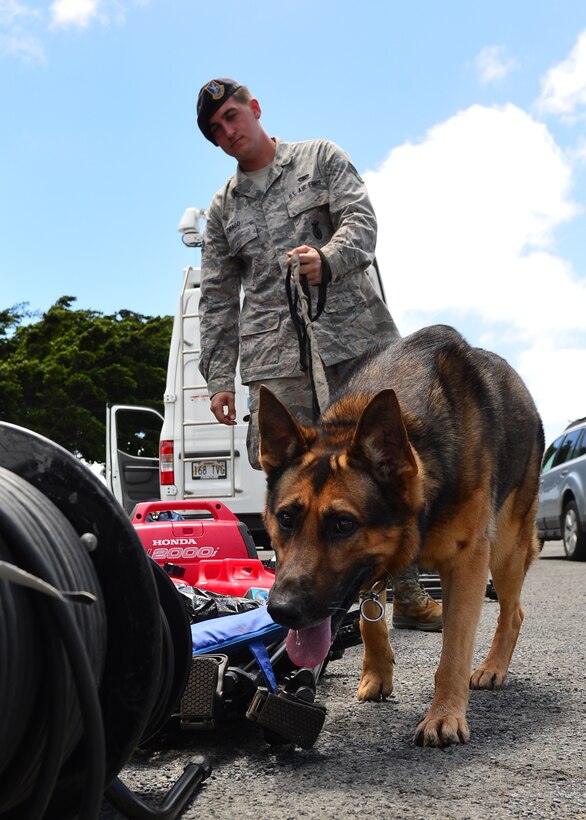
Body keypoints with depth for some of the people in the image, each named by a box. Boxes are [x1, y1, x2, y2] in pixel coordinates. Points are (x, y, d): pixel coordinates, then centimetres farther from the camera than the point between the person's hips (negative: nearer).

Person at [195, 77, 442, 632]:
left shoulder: (321, 159, 14)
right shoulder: (222, 208, 20)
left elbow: (361, 221, -2)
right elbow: (216, 299, 18)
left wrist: (326, 259, -24)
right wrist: (218, 377, 8)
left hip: (355, 335, -1)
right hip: (277, 354, 2)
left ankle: (408, 593, 8)